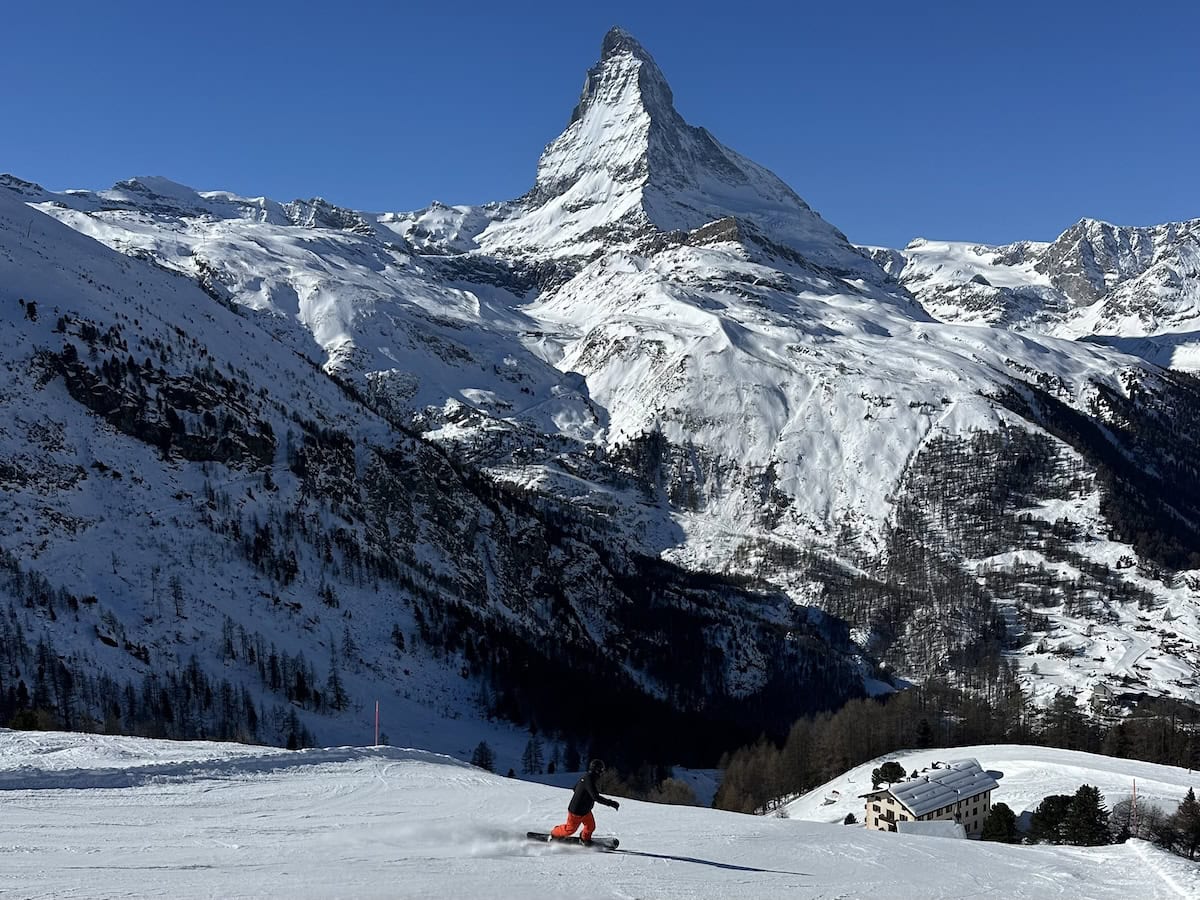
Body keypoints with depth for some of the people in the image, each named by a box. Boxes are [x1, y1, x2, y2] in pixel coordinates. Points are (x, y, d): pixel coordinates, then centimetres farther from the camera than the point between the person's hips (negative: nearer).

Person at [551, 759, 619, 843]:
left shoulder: (586, 777, 1)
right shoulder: (588, 780, -30)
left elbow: (575, 788, 16)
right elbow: (595, 797, -38)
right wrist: (610, 803, -38)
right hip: (576, 811, -9)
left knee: (591, 826, 13)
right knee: (570, 829, 9)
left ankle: (585, 838, 38)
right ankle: (554, 834, 31)